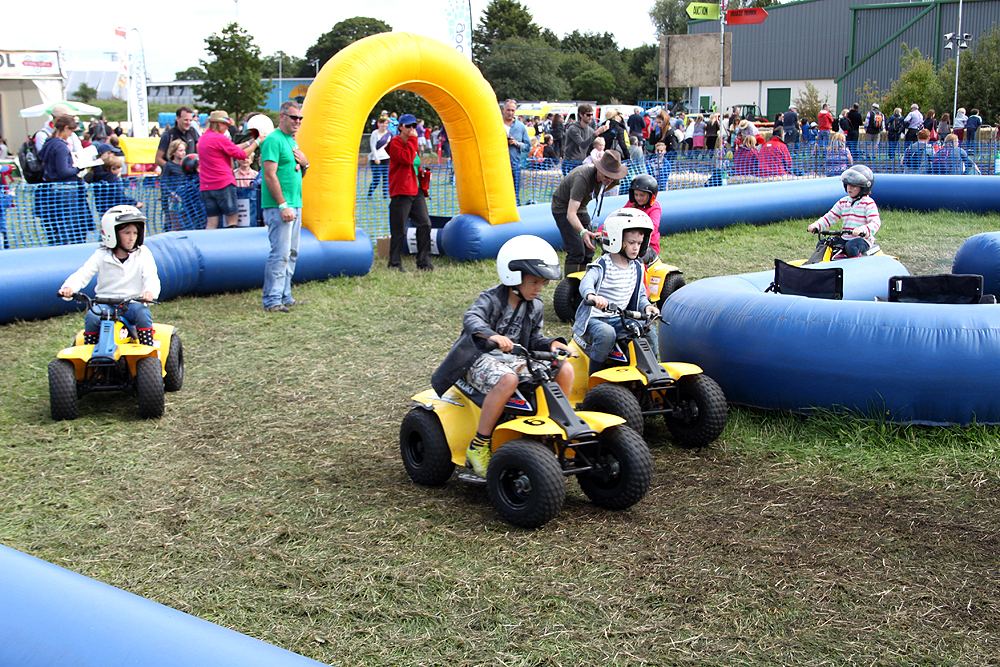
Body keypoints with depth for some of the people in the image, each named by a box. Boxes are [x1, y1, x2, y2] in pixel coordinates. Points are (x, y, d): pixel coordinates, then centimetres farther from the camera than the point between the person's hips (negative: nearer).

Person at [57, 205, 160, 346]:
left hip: (133, 302, -1)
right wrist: (69, 287, -29)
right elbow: (83, 274, -6)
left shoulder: (143, 254, 2)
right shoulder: (101, 255, 2)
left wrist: (150, 291, -37)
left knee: (143, 313, -31)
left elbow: (151, 277, -12)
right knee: (91, 317, -27)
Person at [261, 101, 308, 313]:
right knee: (280, 253, -11)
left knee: (292, 253, 11)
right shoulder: (273, 140, -10)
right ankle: (272, 300, -8)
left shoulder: (292, 141, 18)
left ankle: (284, 296, 17)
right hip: (278, 207, -9)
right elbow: (270, 176, -17)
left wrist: (305, 164, 3)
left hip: (294, 205, 10)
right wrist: (283, 205, -21)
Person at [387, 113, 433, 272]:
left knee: (424, 224, 2)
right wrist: (412, 139, -17)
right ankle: (395, 263, 8)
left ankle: (424, 262, 8)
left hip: (416, 191, 8)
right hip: (401, 192, -8)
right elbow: (406, 158, -25)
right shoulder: (395, 143, -8)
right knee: (399, 229, -3)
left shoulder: (412, 143, 18)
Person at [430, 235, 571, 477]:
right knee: (507, 380, -42)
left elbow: (535, 338, 14)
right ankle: (479, 445, -30)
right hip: (481, 359, -7)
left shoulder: (535, 306, 10)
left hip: (514, 359, 7)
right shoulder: (491, 299, -13)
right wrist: (492, 335, -53)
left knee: (566, 369, -11)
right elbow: (471, 319, -32)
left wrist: (551, 344, -10)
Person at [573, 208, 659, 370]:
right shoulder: (602, 265, -12)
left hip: (620, 319, 6)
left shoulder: (637, 268, 9)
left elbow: (641, 295, 16)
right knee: (606, 333, -35)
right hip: (595, 318, -6)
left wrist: (647, 306, -8)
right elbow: (587, 282, -31)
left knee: (649, 331, -12)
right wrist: (591, 295, -55)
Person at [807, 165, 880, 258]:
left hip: (862, 239, -6)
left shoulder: (868, 203, -6)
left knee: (850, 247, -38)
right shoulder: (843, 202, 14)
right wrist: (817, 225, -7)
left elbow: (875, 222, -17)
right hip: (845, 238, 7)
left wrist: (863, 230, -39)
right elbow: (830, 217, 13)